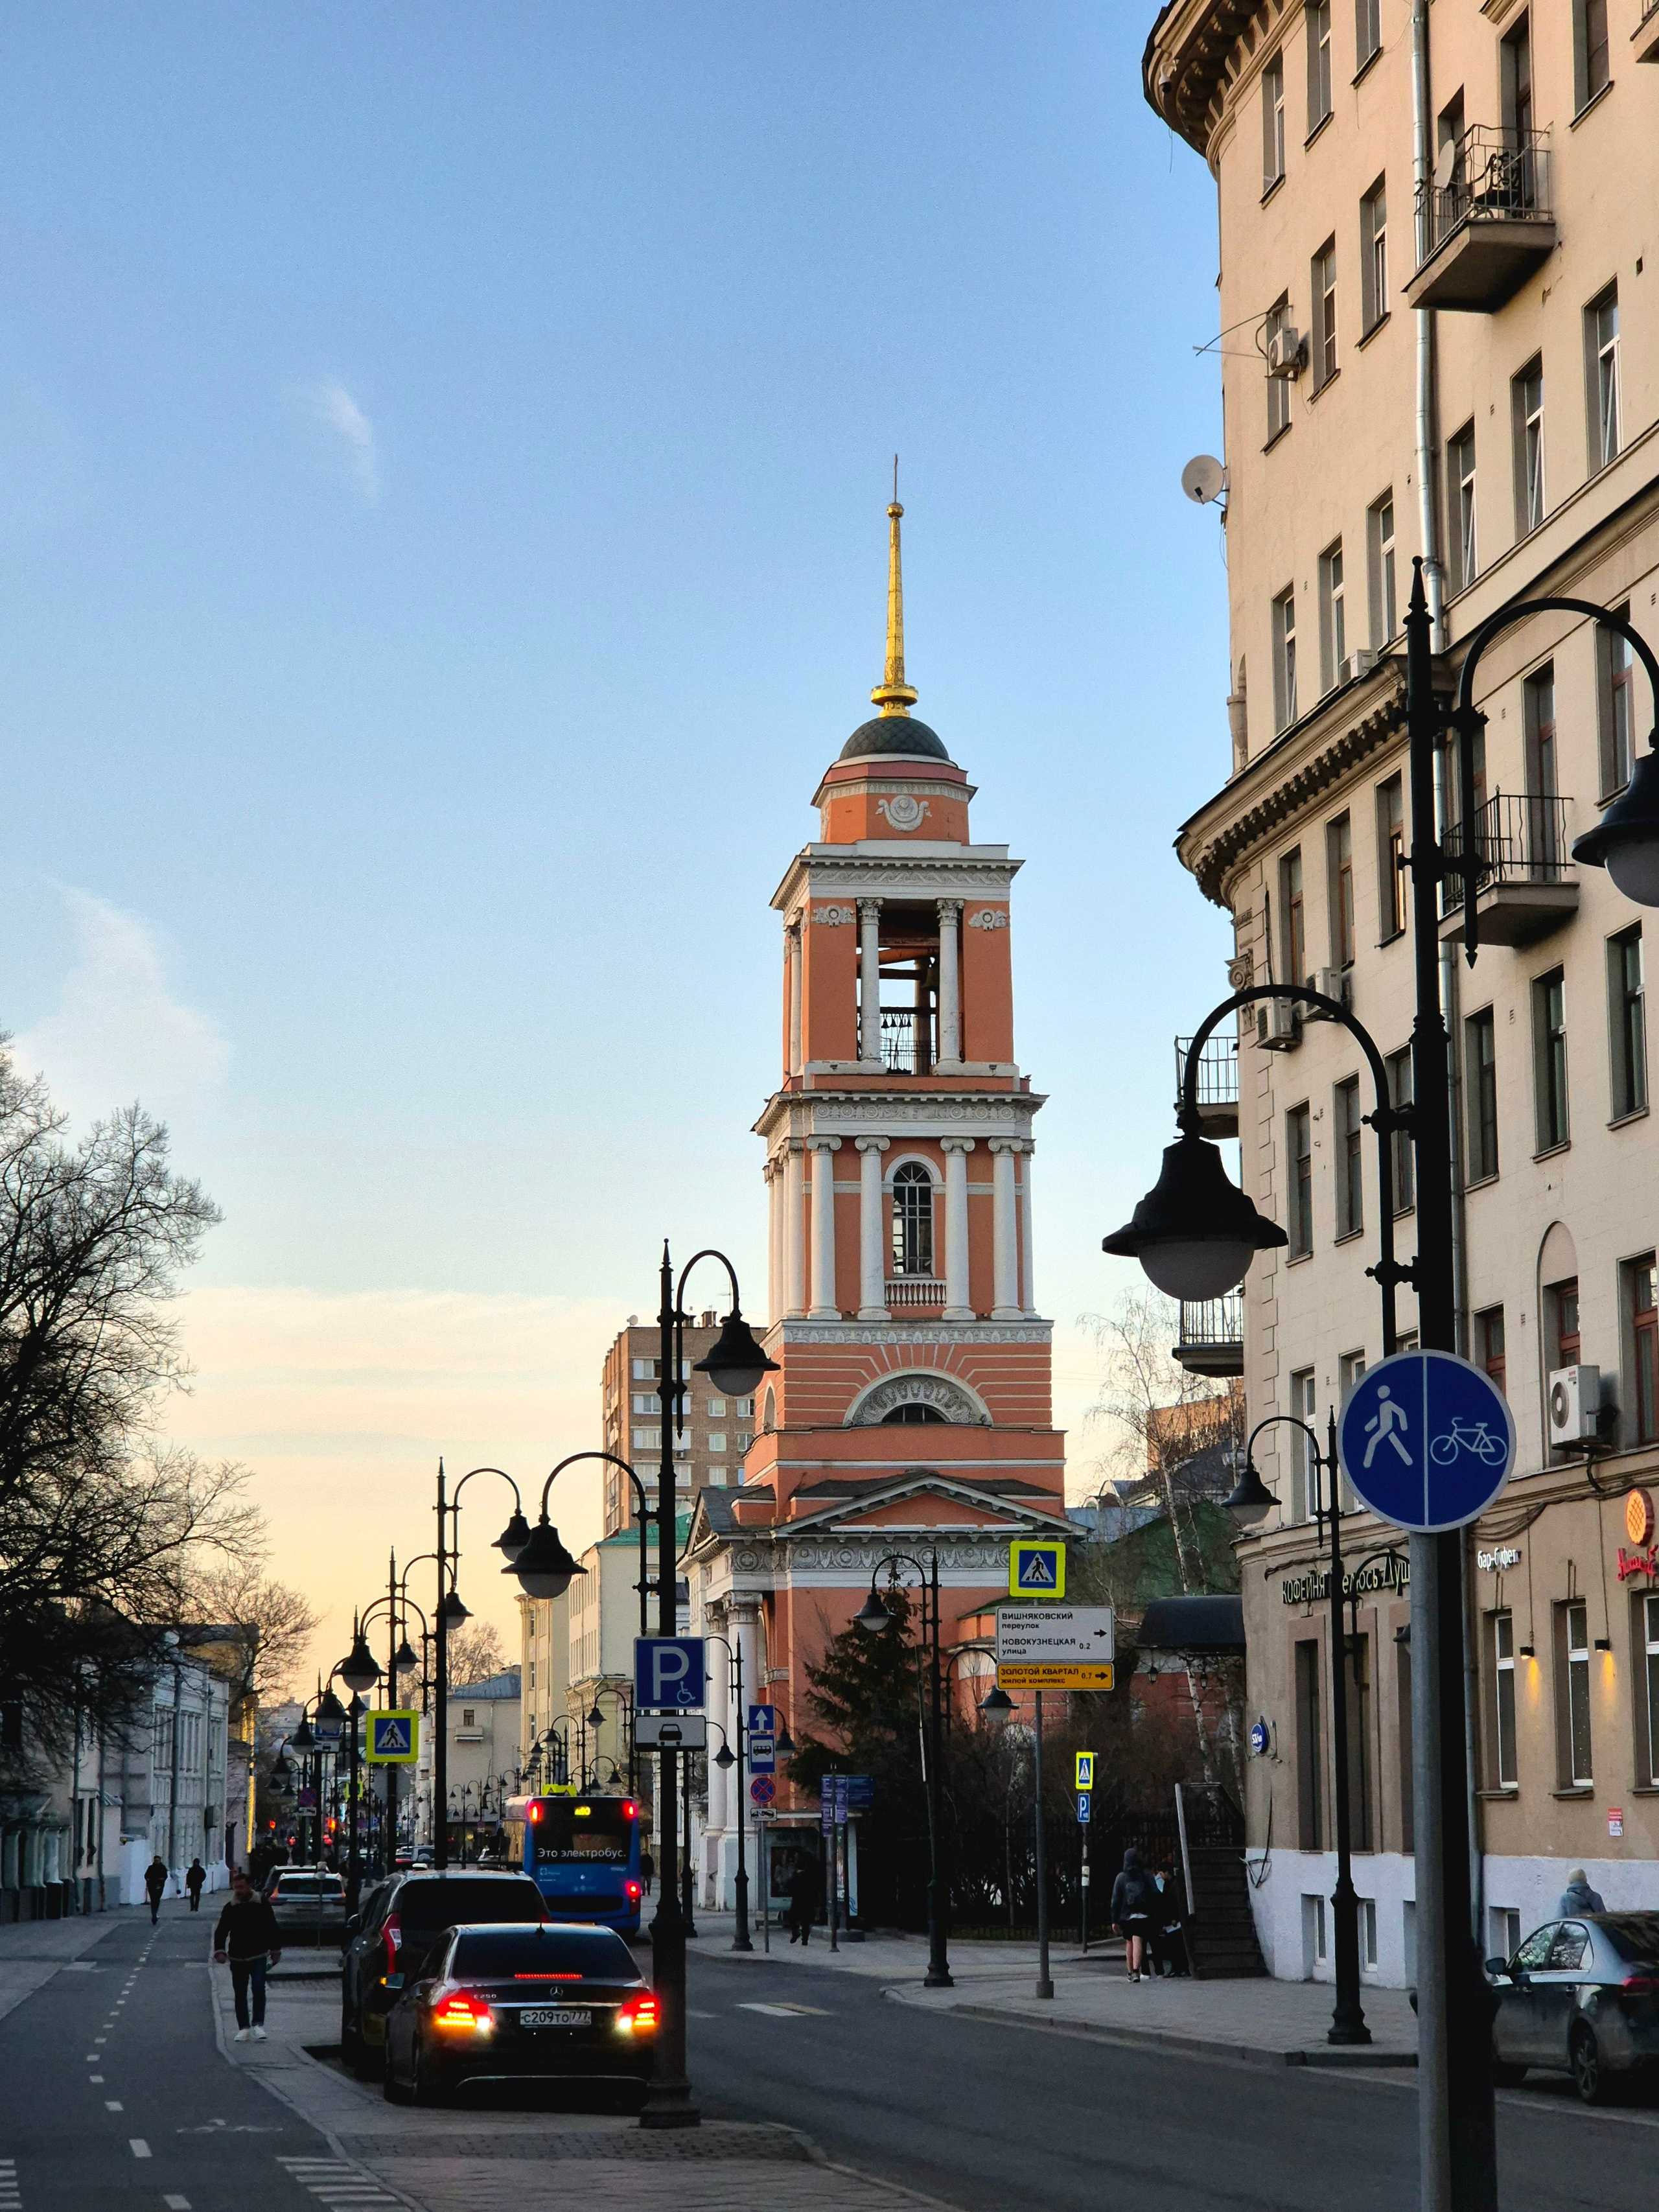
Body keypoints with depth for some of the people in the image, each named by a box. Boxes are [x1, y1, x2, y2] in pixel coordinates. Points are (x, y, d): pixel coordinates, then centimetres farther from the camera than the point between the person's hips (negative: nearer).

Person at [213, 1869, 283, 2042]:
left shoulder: (262, 1905, 1)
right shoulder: (230, 1908, 4)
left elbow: (273, 1929, 10)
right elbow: (221, 1932, 3)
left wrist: (275, 1950, 10)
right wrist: (220, 1951, -11)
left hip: (258, 1956, -2)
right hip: (237, 1957, 2)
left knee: (259, 1988, -17)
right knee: (240, 1994, 5)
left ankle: (258, 2025, -15)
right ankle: (244, 2028, 12)